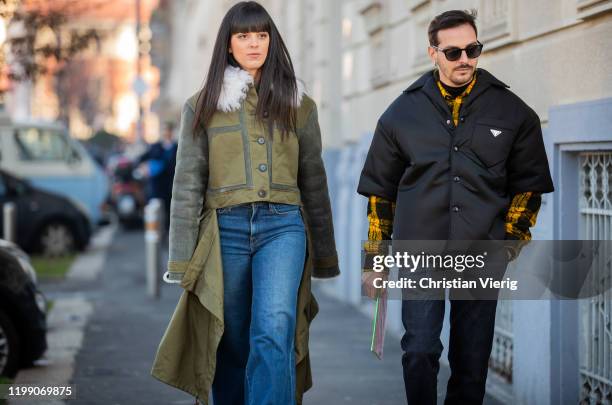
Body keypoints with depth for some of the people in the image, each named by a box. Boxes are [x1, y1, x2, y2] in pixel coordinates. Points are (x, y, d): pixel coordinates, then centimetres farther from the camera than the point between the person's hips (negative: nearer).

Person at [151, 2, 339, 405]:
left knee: (273, 335, -19)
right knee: (232, 345, 6)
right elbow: (188, 183, 5)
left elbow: (313, 180, 14)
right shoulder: (203, 106, 9)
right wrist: (183, 259, -1)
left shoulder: (299, 105, 11)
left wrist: (324, 255, 12)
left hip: (282, 226, -1)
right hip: (226, 229, 1)